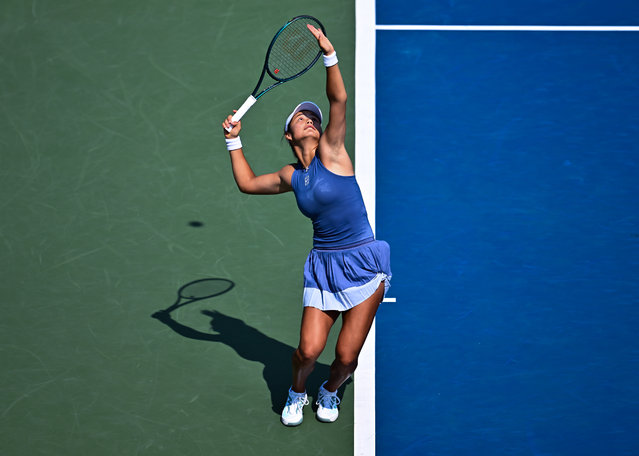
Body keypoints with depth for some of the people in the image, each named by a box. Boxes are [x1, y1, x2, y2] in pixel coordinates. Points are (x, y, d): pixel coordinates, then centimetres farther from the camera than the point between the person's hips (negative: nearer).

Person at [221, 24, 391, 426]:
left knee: (346, 357, -2)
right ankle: (297, 394, 26)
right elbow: (248, 183, 22)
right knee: (309, 350, -8)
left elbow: (339, 99, -18)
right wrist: (234, 141, 16)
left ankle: (329, 393, 32)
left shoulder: (331, 153, -5)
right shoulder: (292, 177, 7)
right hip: (324, 266, 3)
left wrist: (329, 54, -27)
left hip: (363, 262, -3)